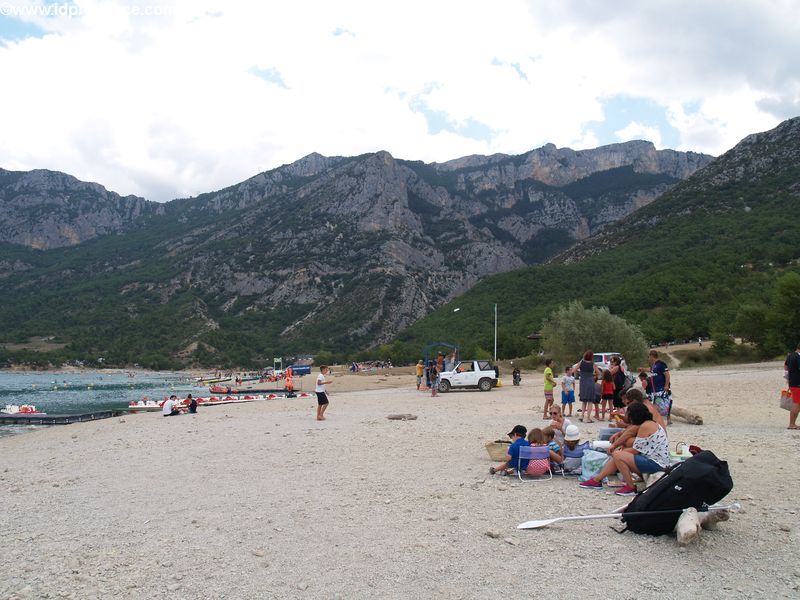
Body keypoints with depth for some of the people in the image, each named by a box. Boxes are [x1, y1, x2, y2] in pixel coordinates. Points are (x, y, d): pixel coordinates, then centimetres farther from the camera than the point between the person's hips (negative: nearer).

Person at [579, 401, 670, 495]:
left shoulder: (645, 426, -16)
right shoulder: (651, 423, 15)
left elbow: (635, 451, -14)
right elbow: (640, 448, 12)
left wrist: (621, 451, 2)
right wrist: (622, 450, 9)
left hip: (655, 463, -10)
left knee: (617, 456, -16)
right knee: (617, 457, 9)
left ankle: (631, 488, -8)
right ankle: (596, 480, 13)